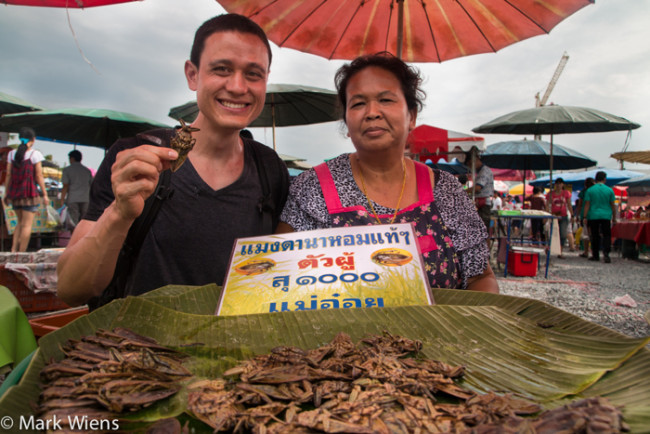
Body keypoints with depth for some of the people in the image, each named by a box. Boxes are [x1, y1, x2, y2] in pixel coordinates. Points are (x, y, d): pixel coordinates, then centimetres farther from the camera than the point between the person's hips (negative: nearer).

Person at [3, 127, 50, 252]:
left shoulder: (11, 153, 8)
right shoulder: (35, 154, -6)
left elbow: (8, 175, 8)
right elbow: (39, 176, -7)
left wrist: (6, 193, 15)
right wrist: (45, 194, -3)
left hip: (14, 193, 5)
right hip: (30, 192, -5)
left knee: (20, 222, 19)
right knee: (26, 224, -1)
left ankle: (13, 250, 9)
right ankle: (21, 253, 0)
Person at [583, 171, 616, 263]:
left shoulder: (590, 190, -1)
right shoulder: (609, 190, 0)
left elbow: (587, 205, -3)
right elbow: (613, 205, 4)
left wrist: (585, 217, 0)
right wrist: (614, 217, 11)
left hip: (593, 216, 1)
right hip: (606, 216, 0)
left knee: (595, 236, 9)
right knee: (606, 235, 2)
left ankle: (595, 255, 15)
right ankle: (606, 253, -16)